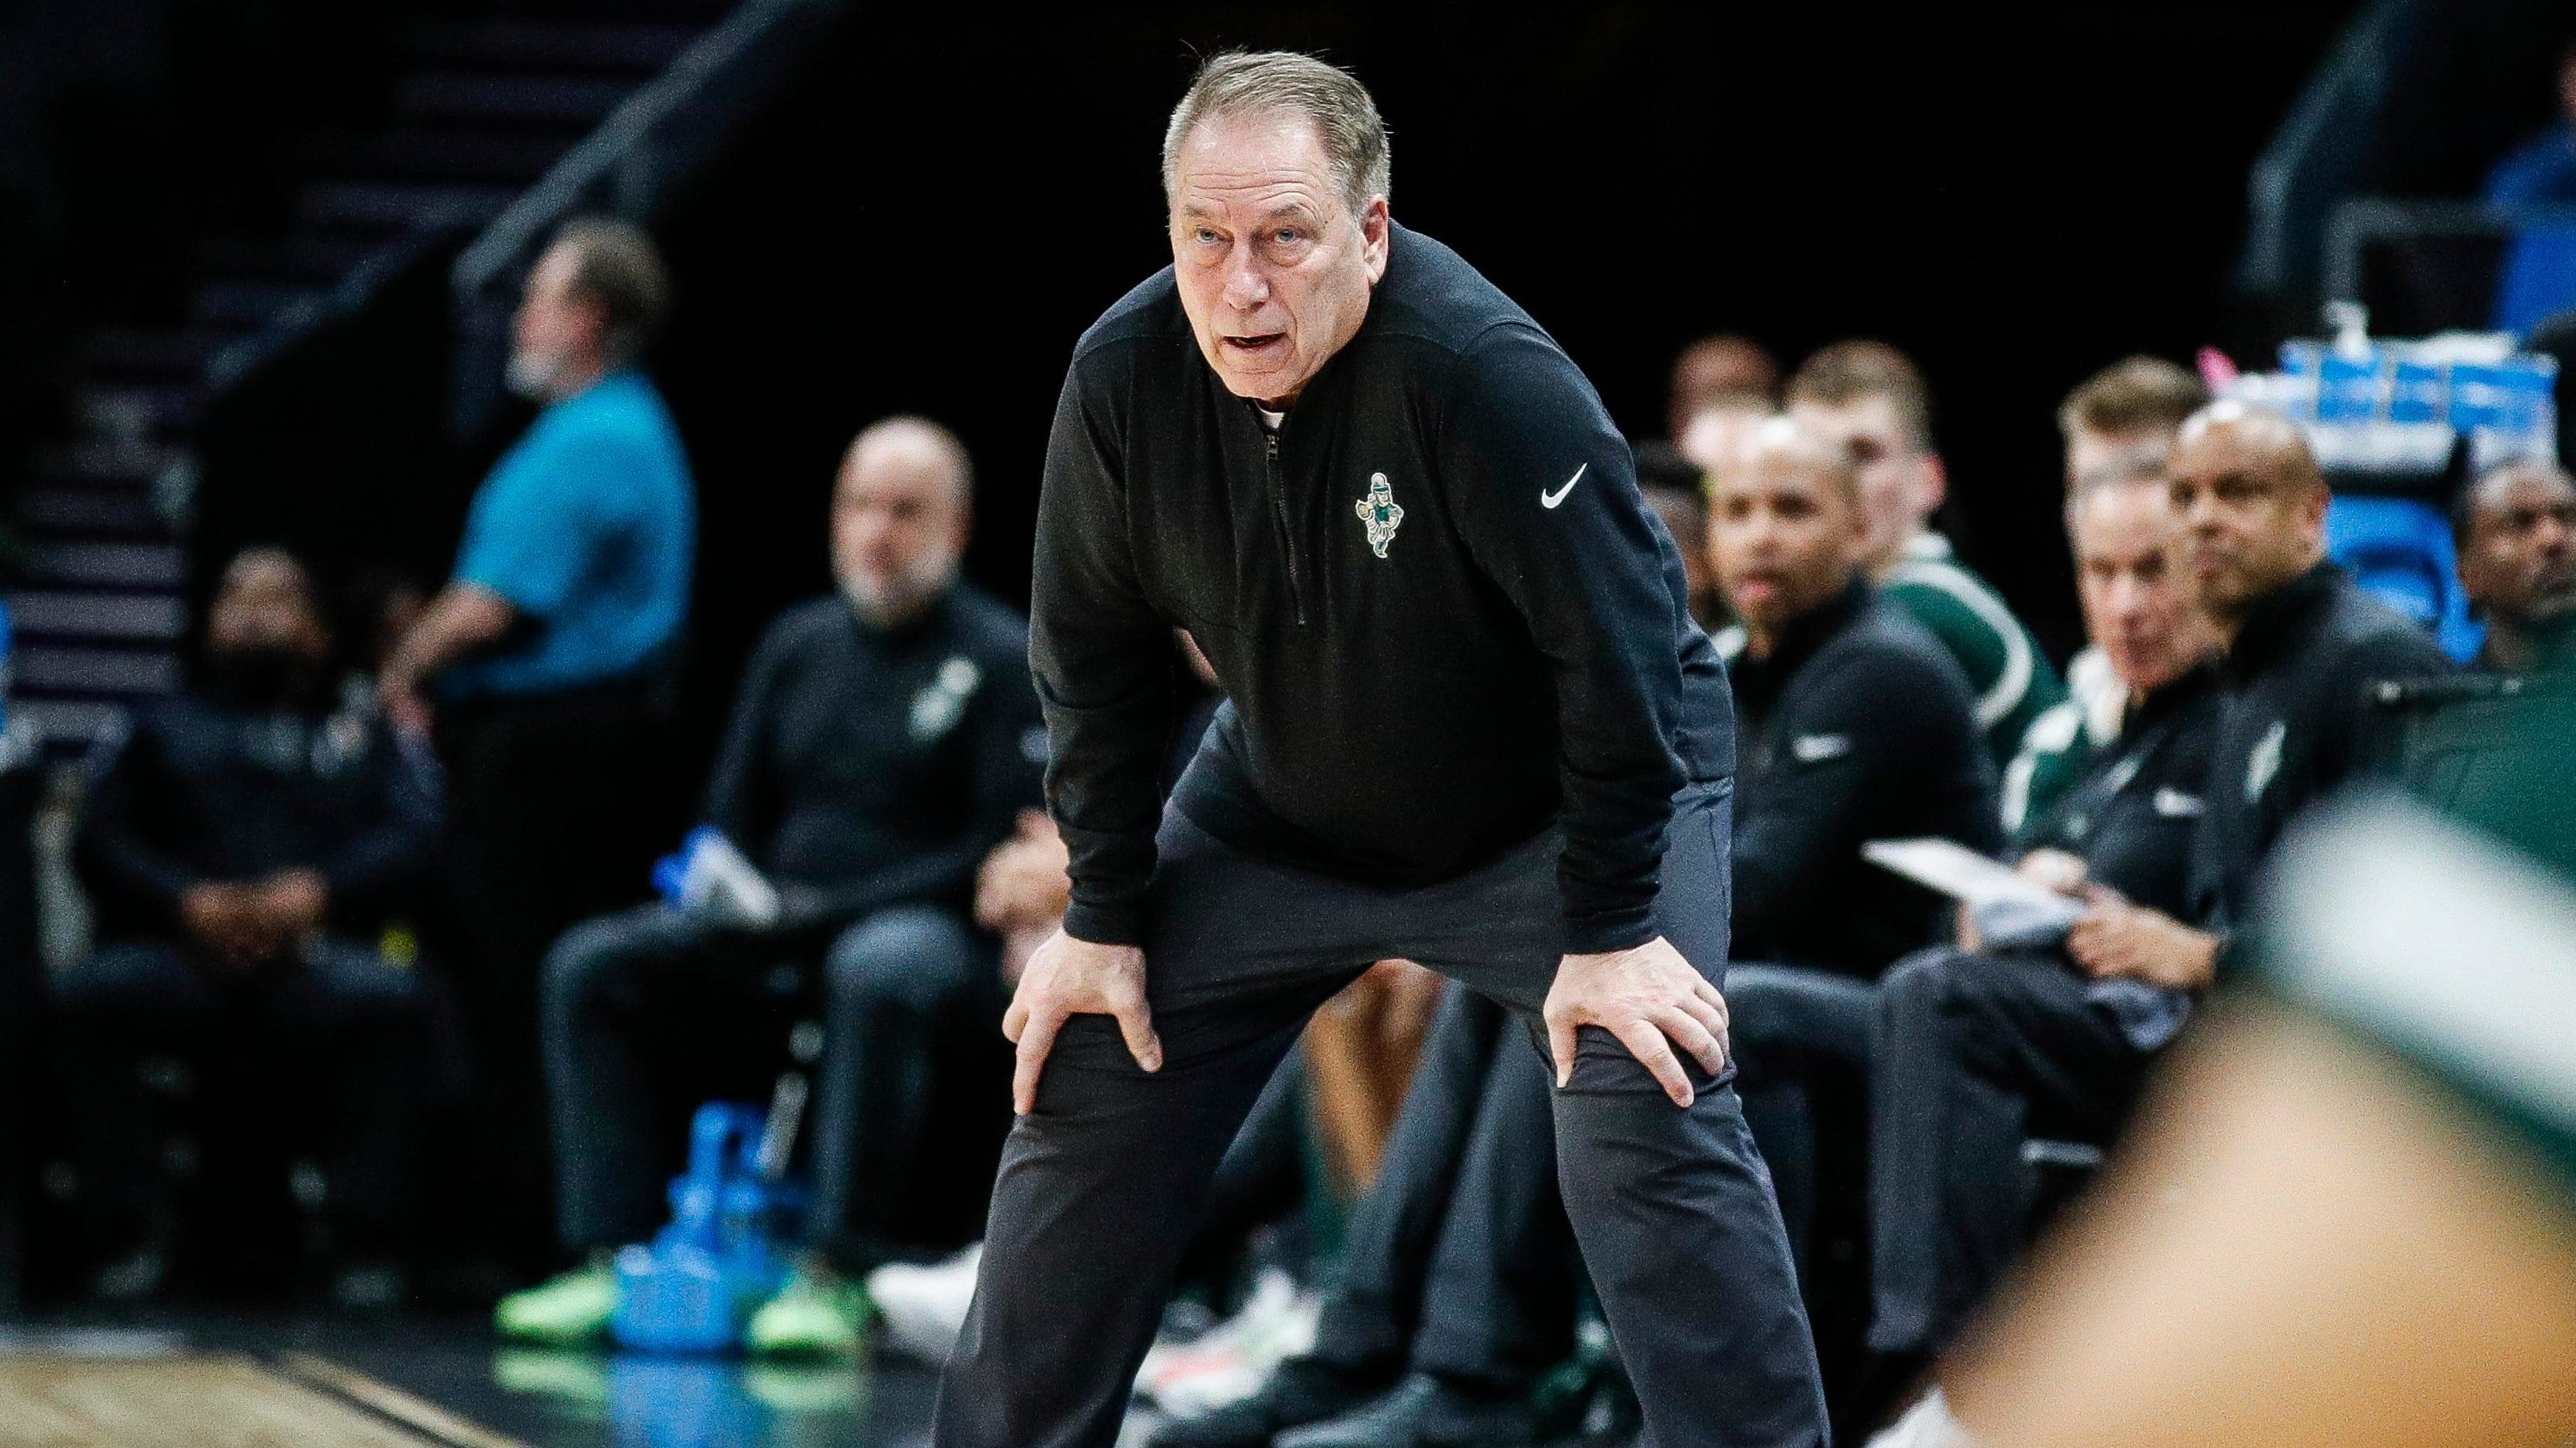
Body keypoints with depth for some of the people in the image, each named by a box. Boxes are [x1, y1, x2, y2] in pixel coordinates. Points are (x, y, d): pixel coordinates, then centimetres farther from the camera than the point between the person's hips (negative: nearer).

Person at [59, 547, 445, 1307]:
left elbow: (413, 838, 8)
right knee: (82, 998, -32)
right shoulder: (163, 730, 30)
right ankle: (130, 1236, -24)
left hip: (321, 957, -1)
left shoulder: (367, 738, 28)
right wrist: (188, 902, -8)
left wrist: (318, 893, -13)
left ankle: (369, 1245, -29)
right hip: (184, 956, 1)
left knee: (391, 1001, -36)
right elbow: (101, 842, 14)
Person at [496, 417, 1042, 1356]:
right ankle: (613, 1260, -17)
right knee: (589, 965, -13)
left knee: (877, 974, -41)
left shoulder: (1002, 661, -3)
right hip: (781, 926, 6)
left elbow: (1008, 854, -11)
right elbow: (731, 815, 19)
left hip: (929, 924, -6)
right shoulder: (798, 645, 15)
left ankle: (833, 1274, -38)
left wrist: (833, 907, -18)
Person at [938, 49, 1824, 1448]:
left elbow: (1614, 652, -28)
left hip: (1563, 799, -5)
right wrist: (1104, 917, -2)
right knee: (1087, 1111, 5)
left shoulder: (1486, 375, -35)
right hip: (1282, 807, 5)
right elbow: (1094, 661, -5)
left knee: (1652, 1145, -21)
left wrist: (1610, 933, -24)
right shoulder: (1122, 377, -20)